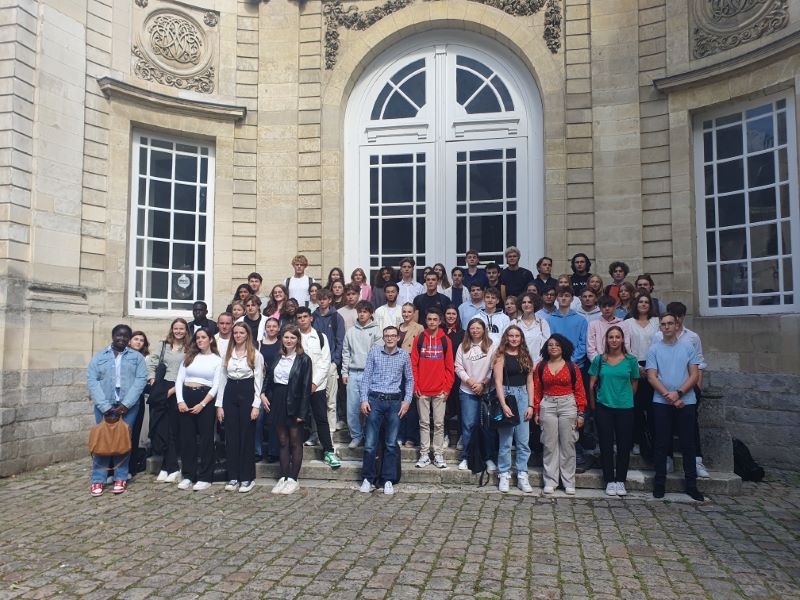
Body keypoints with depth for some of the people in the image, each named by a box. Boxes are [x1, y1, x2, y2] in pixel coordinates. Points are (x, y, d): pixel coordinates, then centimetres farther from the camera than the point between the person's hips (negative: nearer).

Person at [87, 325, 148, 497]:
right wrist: (104, 406, -13)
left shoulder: (137, 357, 8)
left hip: (128, 406, 0)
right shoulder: (99, 357, 8)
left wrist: (126, 404, -13)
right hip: (104, 405, 0)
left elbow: (141, 380, -3)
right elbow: (92, 381, -1)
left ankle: (121, 478, 11)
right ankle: (98, 480, 8)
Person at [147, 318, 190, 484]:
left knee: (172, 428, 2)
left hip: (179, 391, -4)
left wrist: (175, 389, -13)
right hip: (162, 388, 4)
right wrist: (152, 380, 7)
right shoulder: (164, 345, 12)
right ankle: (170, 467, 12)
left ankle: (168, 467, 13)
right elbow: (151, 362, 19)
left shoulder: (189, 349, -3)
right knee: (160, 426, 2)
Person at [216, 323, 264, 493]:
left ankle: (247, 477, 11)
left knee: (246, 436, 1)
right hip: (230, 393, 4)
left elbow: (258, 381, -5)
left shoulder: (255, 355, -3)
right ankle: (233, 477, 15)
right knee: (231, 436, 6)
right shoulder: (228, 354, 10)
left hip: (247, 393, -4)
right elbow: (222, 379, 10)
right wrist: (219, 404, 5)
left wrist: (256, 405, -11)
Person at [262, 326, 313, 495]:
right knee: (283, 442, 11)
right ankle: (283, 477, 18)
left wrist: (302, 412, -15)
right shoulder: (277, 358, 8)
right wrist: (263, 393, -3)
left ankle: (293, 479, 12)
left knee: (295, 442, 5)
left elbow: (306, 387, -11)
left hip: (294, 403, -5)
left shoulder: (304, 359, -8)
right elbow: (268, 377, 16)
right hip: (277, 401, 5)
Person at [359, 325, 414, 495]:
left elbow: (409, 380, 12)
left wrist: (407, 400, 2)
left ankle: (388, 480, 15)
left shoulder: (404, 355, 5)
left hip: (395, 401, 1)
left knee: (391, 443, 5)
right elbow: (366, 377, 3)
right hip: (375, 400, -1)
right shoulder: (374, 352, 2)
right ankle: (368, 478, 14)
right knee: (370, 443, 0)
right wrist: (364, 399, -3)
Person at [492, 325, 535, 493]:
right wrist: (503, 405, -17)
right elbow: (498, 382, -8)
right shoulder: (501, 356, -2)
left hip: (523, 397, 4)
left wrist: (531, 405, 2)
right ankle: (504, 475, 12)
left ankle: (522, 476, 13)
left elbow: (530, 382, 10)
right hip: (506, 395, -4)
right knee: (506, 440, 1)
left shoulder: (526, 357, 11)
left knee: (523, 440, 4)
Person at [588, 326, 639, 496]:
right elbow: (592, 384, 5)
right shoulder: (599, 360, 1)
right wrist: (593, 404, 8)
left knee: (624, 445, 4)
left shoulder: (631, 360, 0)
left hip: (625, 408, 0)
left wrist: (625, 398, 13)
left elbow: (634, 384, 10)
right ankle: (610, 481, 14)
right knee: (606, 445, 4)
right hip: (603, 408, 0)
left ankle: (621, 480, 17)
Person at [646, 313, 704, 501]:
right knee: (661, 443, 4)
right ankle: (660, 482, 13)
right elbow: (652, 377, -2)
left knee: (688, 443, 6)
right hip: (661, 403, -1)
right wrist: (669, 396, -13)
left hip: (687, 402, 1)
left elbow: (695, 375, 1)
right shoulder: (654, 349, 3)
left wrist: (678, 393, -13)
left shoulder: (688, 348, 5)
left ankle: (691, 484, 14)